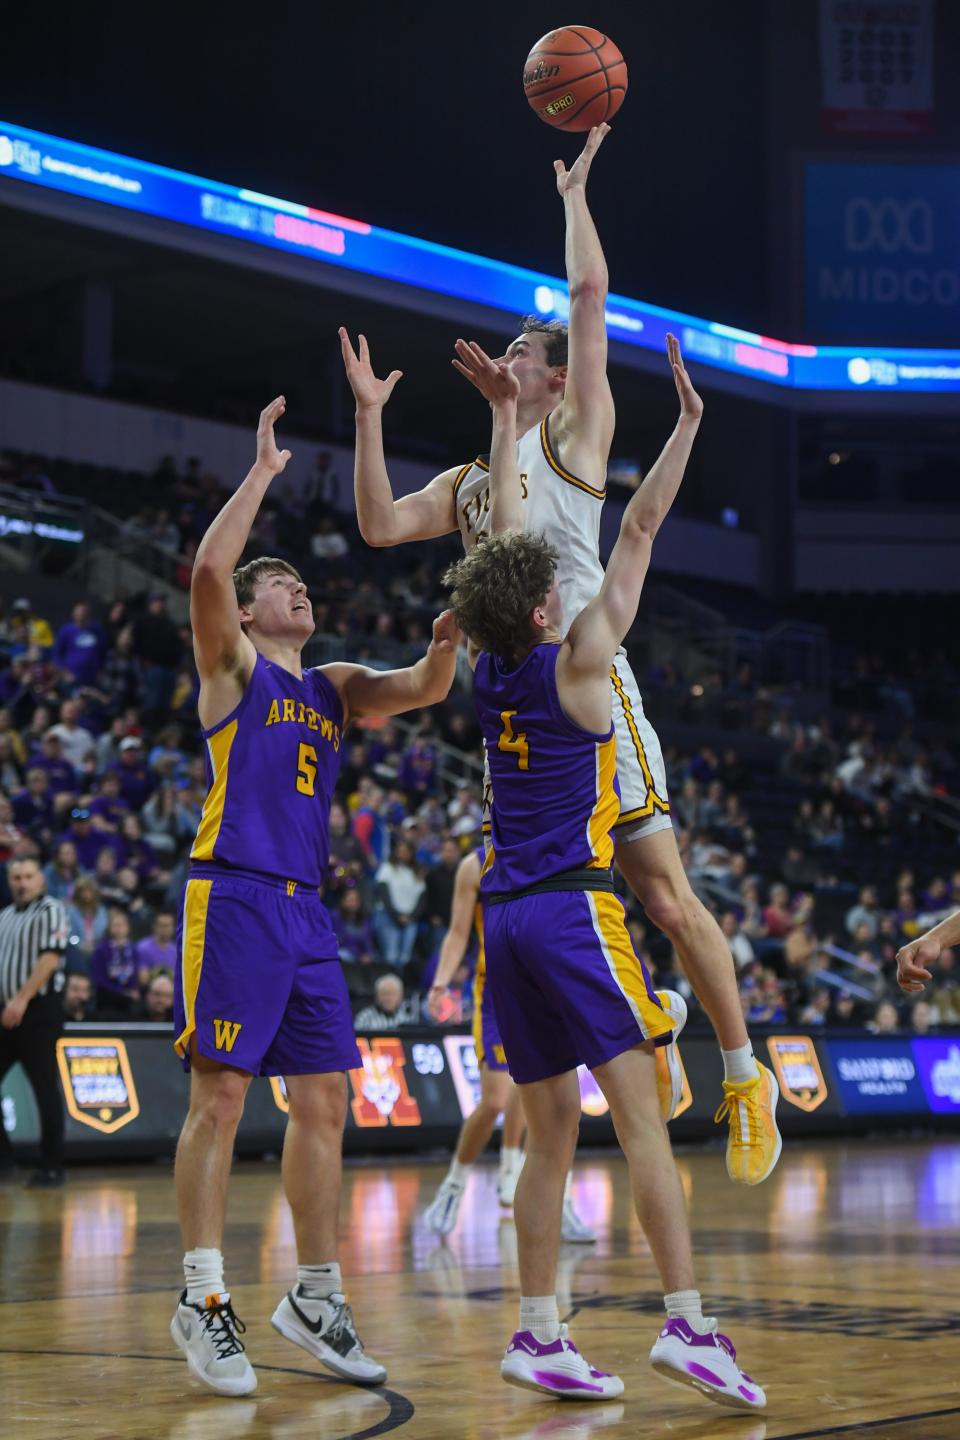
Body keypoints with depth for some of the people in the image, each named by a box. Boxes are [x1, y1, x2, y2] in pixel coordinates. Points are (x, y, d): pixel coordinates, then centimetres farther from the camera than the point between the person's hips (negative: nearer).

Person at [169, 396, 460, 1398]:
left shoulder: (335, 687, 21)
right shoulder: (233, 664, 3)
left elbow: (426, 689, 12)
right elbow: (208, 569, -15)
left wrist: (449, 632, -8)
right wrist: (263, 469, -11)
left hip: (307, 910, 7)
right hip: (233, 898, -7)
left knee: (324, 1102, 7)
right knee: (220, 1095, -9)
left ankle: (315, 1297, 15)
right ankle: (202, 1300, -5)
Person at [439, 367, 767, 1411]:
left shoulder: (491, 668, 9)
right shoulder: (574, 663, -7)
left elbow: (507, 526, 19)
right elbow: (639, 526, -2)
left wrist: (507, 409, 26)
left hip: (504, 918, 7)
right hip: (571, 906, -7)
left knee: (552, 1131, 9)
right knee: (640, 1111, -11)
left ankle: (538, 1337, 5)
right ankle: (686, 1324, -18)